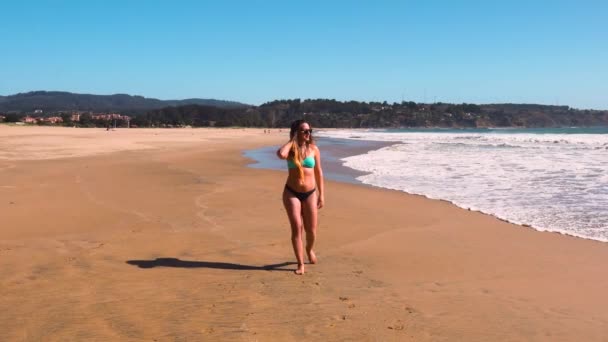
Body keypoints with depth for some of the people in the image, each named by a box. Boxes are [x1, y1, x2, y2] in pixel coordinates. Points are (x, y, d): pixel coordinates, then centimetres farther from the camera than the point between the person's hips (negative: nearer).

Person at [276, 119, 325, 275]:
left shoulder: (314, 149, 0)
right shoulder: (291, 149, -5)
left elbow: (318, 172, 5)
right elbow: (281, 154, -31)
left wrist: (321, 194, 4)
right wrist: (292, 141, -15)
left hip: (310, 193, 2)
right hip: (291, 192, -2)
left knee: (311, 230, 7)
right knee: (296, 228, -4)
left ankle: (310, 249, 41)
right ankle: (300, 264, 7)